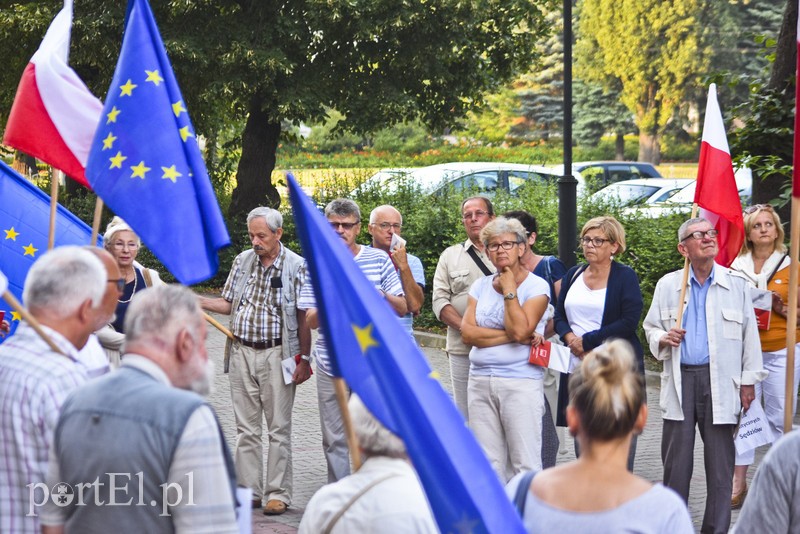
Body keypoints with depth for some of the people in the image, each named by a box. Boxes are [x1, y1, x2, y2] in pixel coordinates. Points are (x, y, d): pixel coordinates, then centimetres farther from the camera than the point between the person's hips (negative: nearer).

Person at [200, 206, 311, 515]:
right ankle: (249, 491, 15)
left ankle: (278, 494, 6)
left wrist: (304, 359, -8)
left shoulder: (296, 266, -5)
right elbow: (229, 304, 14)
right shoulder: (243, 261, 8)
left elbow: (303, 317, -5)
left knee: (279, 429, 0)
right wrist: (198, 302, -3)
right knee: (246, 428, 8)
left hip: (276, 354, -5)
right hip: (241, 352, 5)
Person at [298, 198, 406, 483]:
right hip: (331, 366, 2)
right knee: (335, 440, 7)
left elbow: (403, 309, 3)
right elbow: (311, 321, 4)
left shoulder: (379, 259, 3)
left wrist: (382, 294, -18)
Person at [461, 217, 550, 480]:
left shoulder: (536, 286, -2)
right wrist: (512, 337, -11)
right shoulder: (480, 286, 11)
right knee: (488, 463, 8)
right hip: (480, 381, 5)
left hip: (521, 382, -5)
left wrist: (509, 290, -9)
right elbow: (468, 332, -2)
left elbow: (520, 329, -17)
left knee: (525, 463, -4)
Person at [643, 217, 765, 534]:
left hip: (720, 381, -1)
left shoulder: (736, 284, 3)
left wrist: (748, 381, 1)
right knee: (676, 459, 5)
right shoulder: (667, 285, 7)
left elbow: (749, 335, 5)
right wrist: (663, 339, -9)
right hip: (680, 379, 1)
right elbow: (651, 328, 14)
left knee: (720, 461, 2)